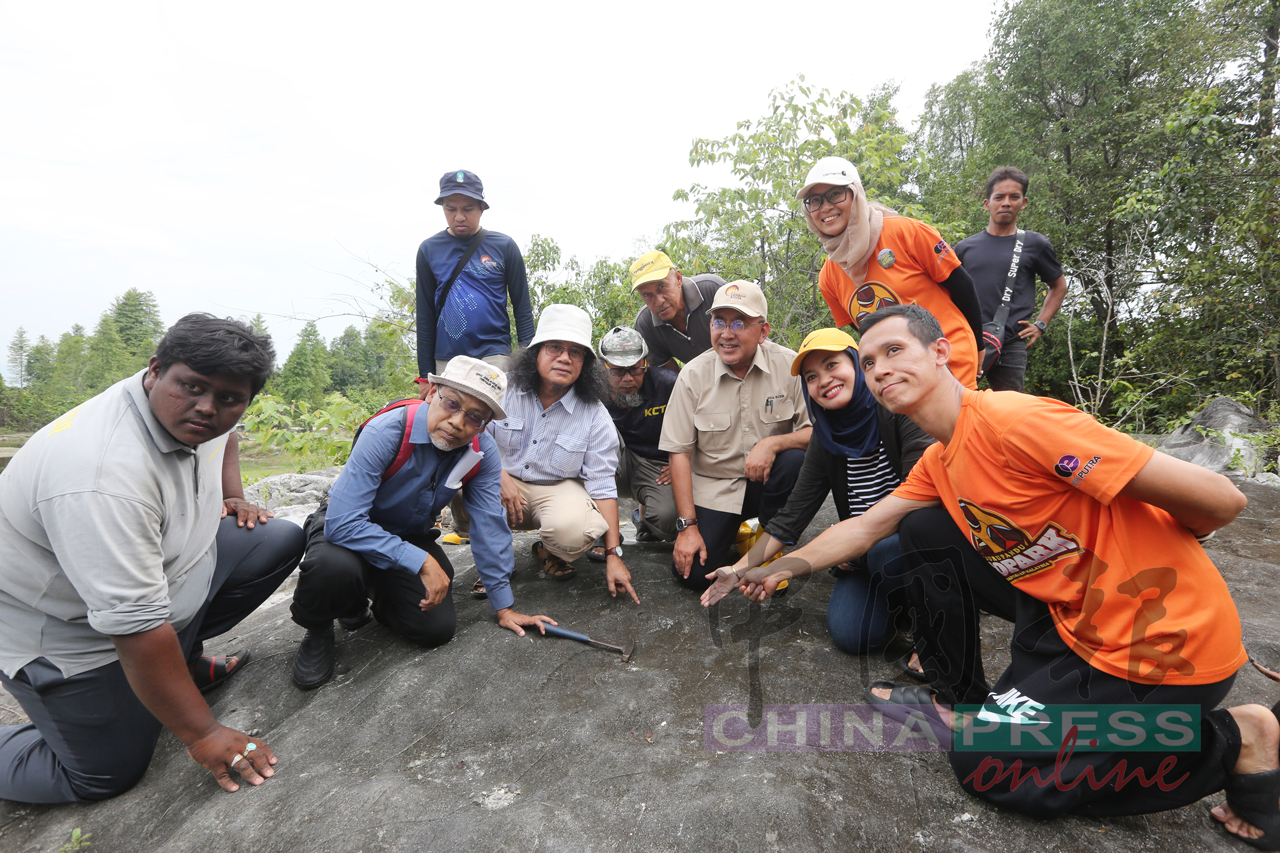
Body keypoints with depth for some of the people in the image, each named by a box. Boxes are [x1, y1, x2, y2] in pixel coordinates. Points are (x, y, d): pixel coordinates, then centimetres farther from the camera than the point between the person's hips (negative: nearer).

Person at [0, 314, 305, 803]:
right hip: (70, 632, -7)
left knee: (281, 542, -6)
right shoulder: (105, 478, -37)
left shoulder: (186, 413, -10)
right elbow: (136, 626, -35)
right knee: (109, 775, -3)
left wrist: (233, 498, 4)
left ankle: (182, 659, 9)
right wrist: (201, 736, -27)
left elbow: (224, 435, 19)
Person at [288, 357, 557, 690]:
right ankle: (318, 629, 0)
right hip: (349, 529, -4)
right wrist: (421, 561, -38)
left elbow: (490, 527, -10)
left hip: (410, 537, 4)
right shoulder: (386, 432, -31)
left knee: (438, 629, -11)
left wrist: (504, 607, -8)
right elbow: (343, 523, -35)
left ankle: (379, 596, 22)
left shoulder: (483, 454, -17)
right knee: (332, 567, -37)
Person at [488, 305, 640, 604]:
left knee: (572, 530, -36)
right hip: (505, 480, 2)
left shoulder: (595, 416, -11)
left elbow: (602, 485, -11)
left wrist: (613, 555, -14)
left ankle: (548, 552, 7)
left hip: (559, 488, -1)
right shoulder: (506, 391, -9)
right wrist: (499, 475, -24)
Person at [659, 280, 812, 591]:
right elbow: (679, 453, -7)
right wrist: (688, 526, -11)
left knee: (795, 460, -32)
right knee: (692, 574, -14)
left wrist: (773, 443, -30)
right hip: (712, 487, 0)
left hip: (767, 481, 0)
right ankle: (733, 534, 20)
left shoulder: (789, 365, -10)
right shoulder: (693, 375, -9)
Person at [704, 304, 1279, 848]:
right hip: (1073, 616, 8)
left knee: (981, 761, -1)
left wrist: (1155, 552, -1)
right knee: (924, 531, 3)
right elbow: (864, 526, 10)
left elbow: (1219, 500, -23)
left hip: (1163, 644, -8)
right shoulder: (939, 461, 4)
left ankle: (1229, 742, 5)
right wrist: (780, 569, -2)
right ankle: (960, 700, 15)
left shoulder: (1013, 420, -26)